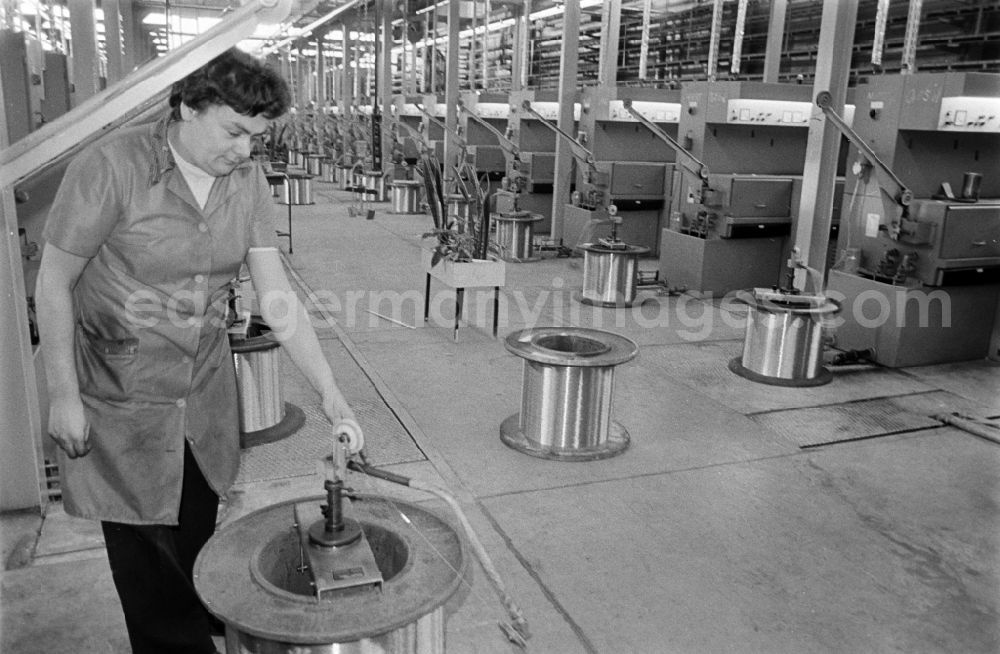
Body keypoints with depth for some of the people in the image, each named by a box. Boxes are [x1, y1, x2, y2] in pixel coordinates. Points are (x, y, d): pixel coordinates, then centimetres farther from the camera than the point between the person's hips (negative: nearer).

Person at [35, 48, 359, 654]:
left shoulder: (247, 183, -5)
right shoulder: (112, 166, -19)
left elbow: (277, 298, -6)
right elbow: (54, 282, -11)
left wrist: (331, 393, -12)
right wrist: (63, 395, -11)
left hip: (205, 391, 5)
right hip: (121, 400, -4)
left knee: (198, 534, 20)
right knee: (148, 558, 7)